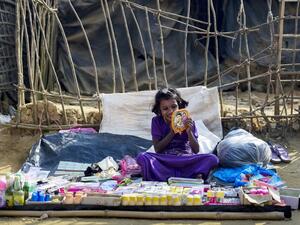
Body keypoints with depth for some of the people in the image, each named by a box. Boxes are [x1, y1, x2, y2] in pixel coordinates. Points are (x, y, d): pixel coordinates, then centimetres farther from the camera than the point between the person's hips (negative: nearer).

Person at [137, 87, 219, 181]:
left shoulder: (187, 121, 1)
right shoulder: (156, 121, 3)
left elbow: (196, 151, -2)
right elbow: (157, 149, -4)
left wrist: (189, 132, -17)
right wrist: (172, 133, -13)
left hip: (186, 161, 0)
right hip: (164, 161, 0)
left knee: (212, 159, -24)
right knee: (142, 157, -31)